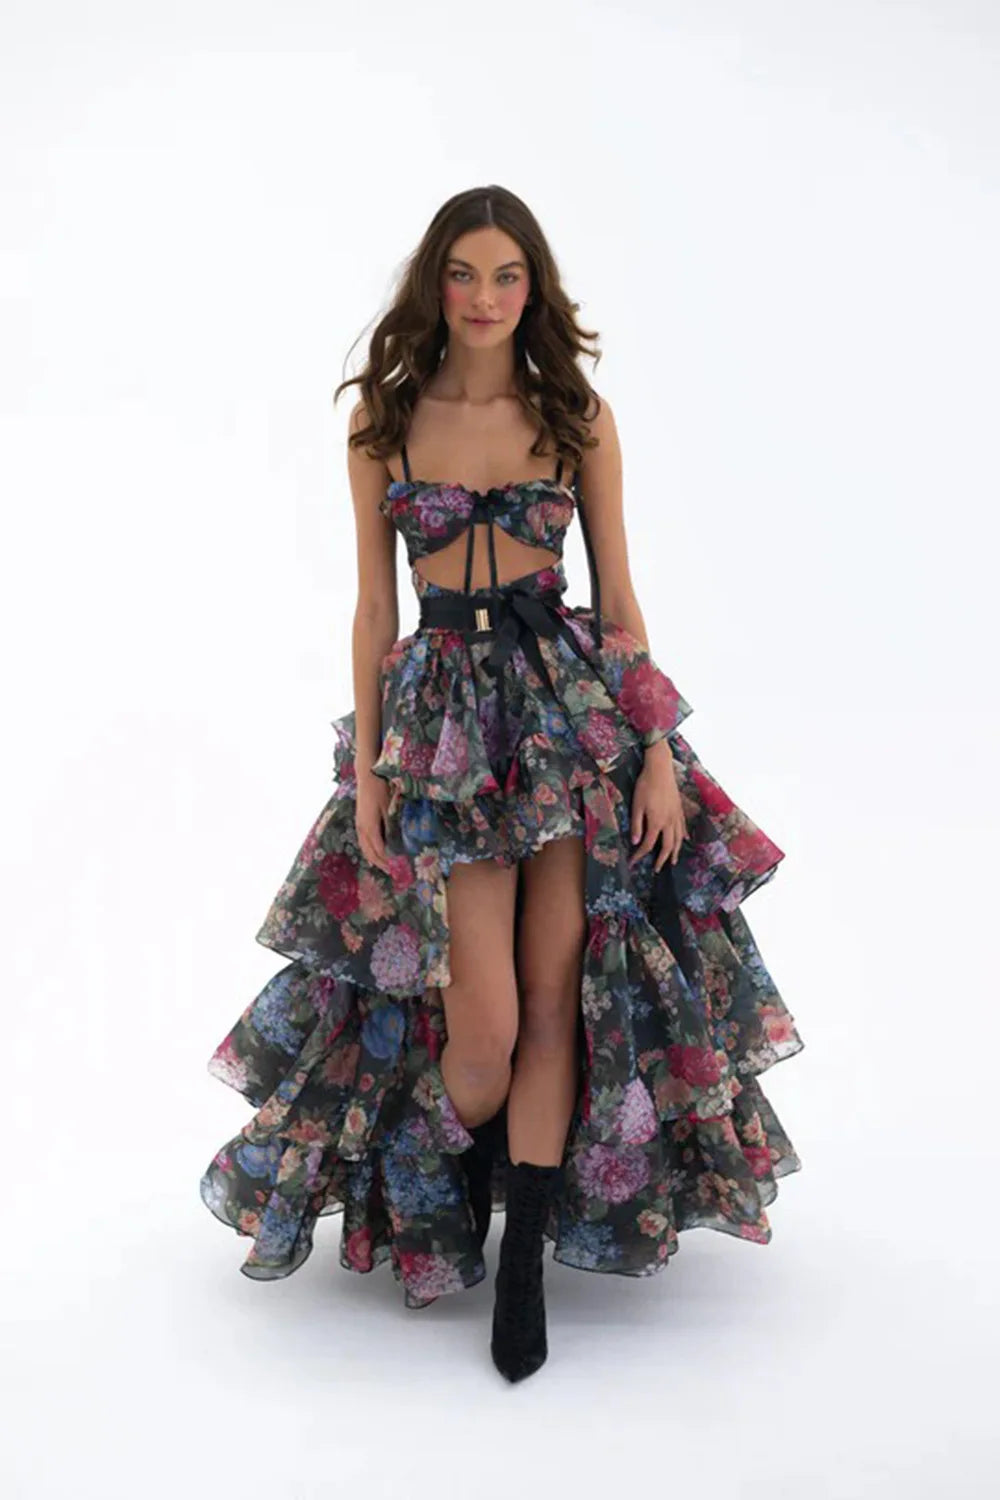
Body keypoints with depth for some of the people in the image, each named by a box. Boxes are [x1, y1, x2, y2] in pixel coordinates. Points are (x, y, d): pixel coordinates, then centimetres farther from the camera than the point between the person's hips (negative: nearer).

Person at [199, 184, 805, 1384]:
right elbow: (373, 607, 6)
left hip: (573, 703, 1)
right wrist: (366, 767, 1)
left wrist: (657, 748, -2)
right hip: (442, 719, -1)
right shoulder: (383, 421, 5)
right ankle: (439, 1209, 24)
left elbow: (618, 595, 5)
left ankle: (524, 1260, 11)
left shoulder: (577, 416, 5)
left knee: (556, 988, -1)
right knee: (486, 1014, -8)